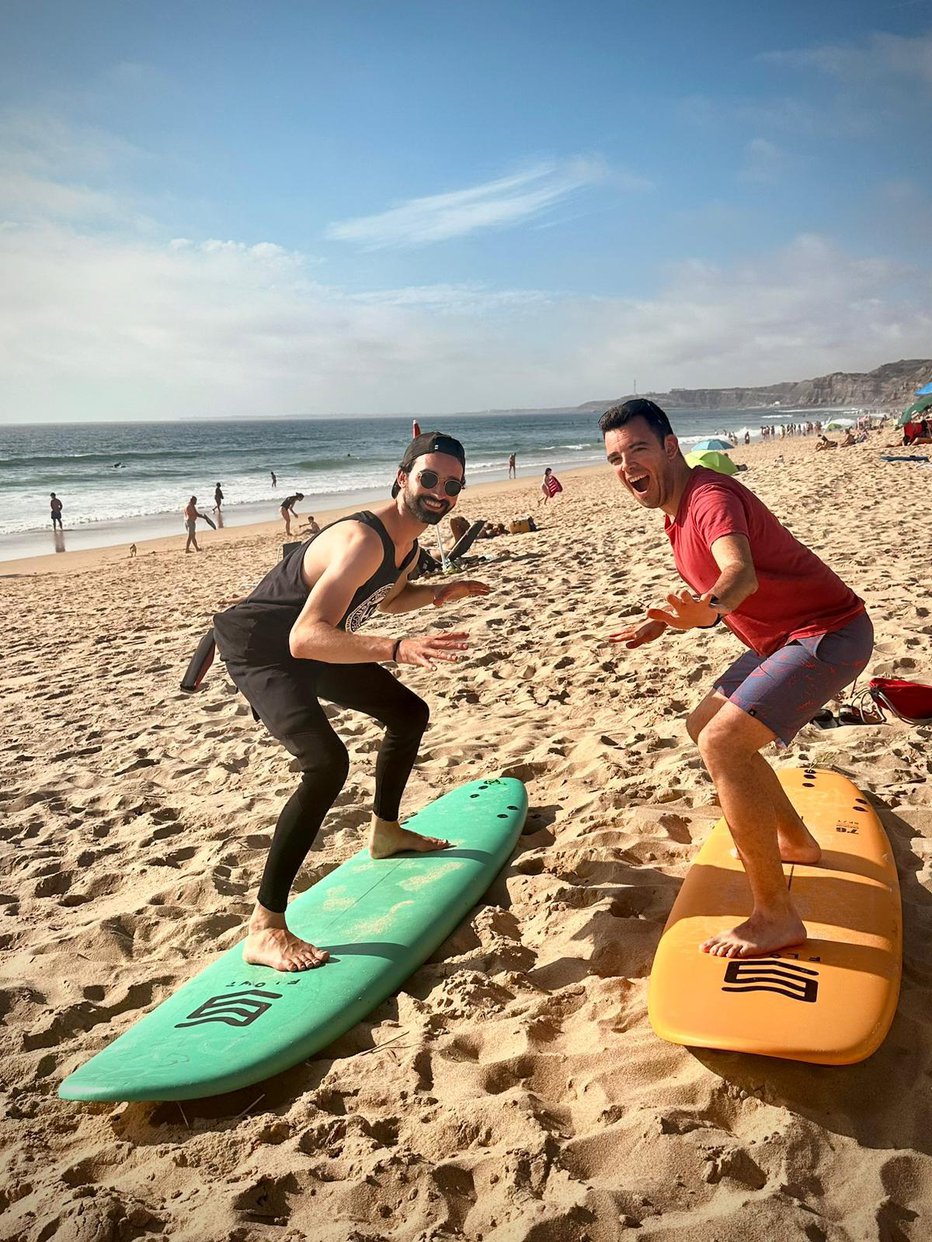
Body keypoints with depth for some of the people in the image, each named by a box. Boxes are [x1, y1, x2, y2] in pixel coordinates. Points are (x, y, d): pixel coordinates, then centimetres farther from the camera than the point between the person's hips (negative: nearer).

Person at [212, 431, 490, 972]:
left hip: (311, 645, 10)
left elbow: (387, 597, 20)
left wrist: (441, 592, 3)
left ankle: (386, 831, 41)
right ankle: (266, 929, -20)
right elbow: (305, 637, -44)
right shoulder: (363, 541, -33)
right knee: (328, 762, -29)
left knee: (410, 713, 19)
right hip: (260, 648, -10)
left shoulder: (409, 541, -2)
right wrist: (400, 649, -56)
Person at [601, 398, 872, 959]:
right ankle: (796, 842, 35)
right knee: (705, 727, 19)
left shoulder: (709, 496, -21)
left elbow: (741, 573, -42)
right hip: (787, 637, 11)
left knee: (723, 744, -22)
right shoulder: (678, 508, 9)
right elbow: (714, 591, 18)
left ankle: (776, 917, -13)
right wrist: (664, 621, 5)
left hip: (829, 633, -11)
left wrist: (708, 606, -62)